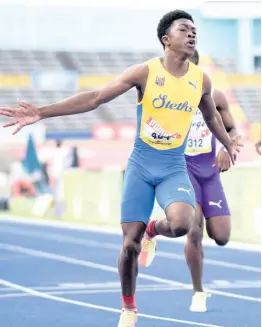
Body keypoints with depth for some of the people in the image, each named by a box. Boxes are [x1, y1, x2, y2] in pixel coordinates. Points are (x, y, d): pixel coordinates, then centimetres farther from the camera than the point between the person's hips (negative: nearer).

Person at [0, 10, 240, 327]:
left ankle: (155, 230, 10)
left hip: (174, 168, 2)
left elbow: (211, 116, 23)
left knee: (181, 224, -28)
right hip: (141, 165, -1)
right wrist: (41, 112, -22)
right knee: (130, 244, -2)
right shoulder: (145, 72, -11)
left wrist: (229, 144, 26)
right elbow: (94, 98, -14)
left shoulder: (201, 80, -1)